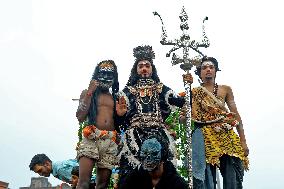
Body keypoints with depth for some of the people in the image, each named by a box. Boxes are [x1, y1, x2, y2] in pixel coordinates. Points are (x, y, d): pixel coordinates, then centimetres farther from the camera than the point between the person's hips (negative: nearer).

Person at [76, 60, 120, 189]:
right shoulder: (87, 93, 12)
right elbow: (80, 117, -3)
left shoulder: (115, 98, 19)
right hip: (91, 138, -3)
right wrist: (90, 92, -4)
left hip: (110, 141, 4)